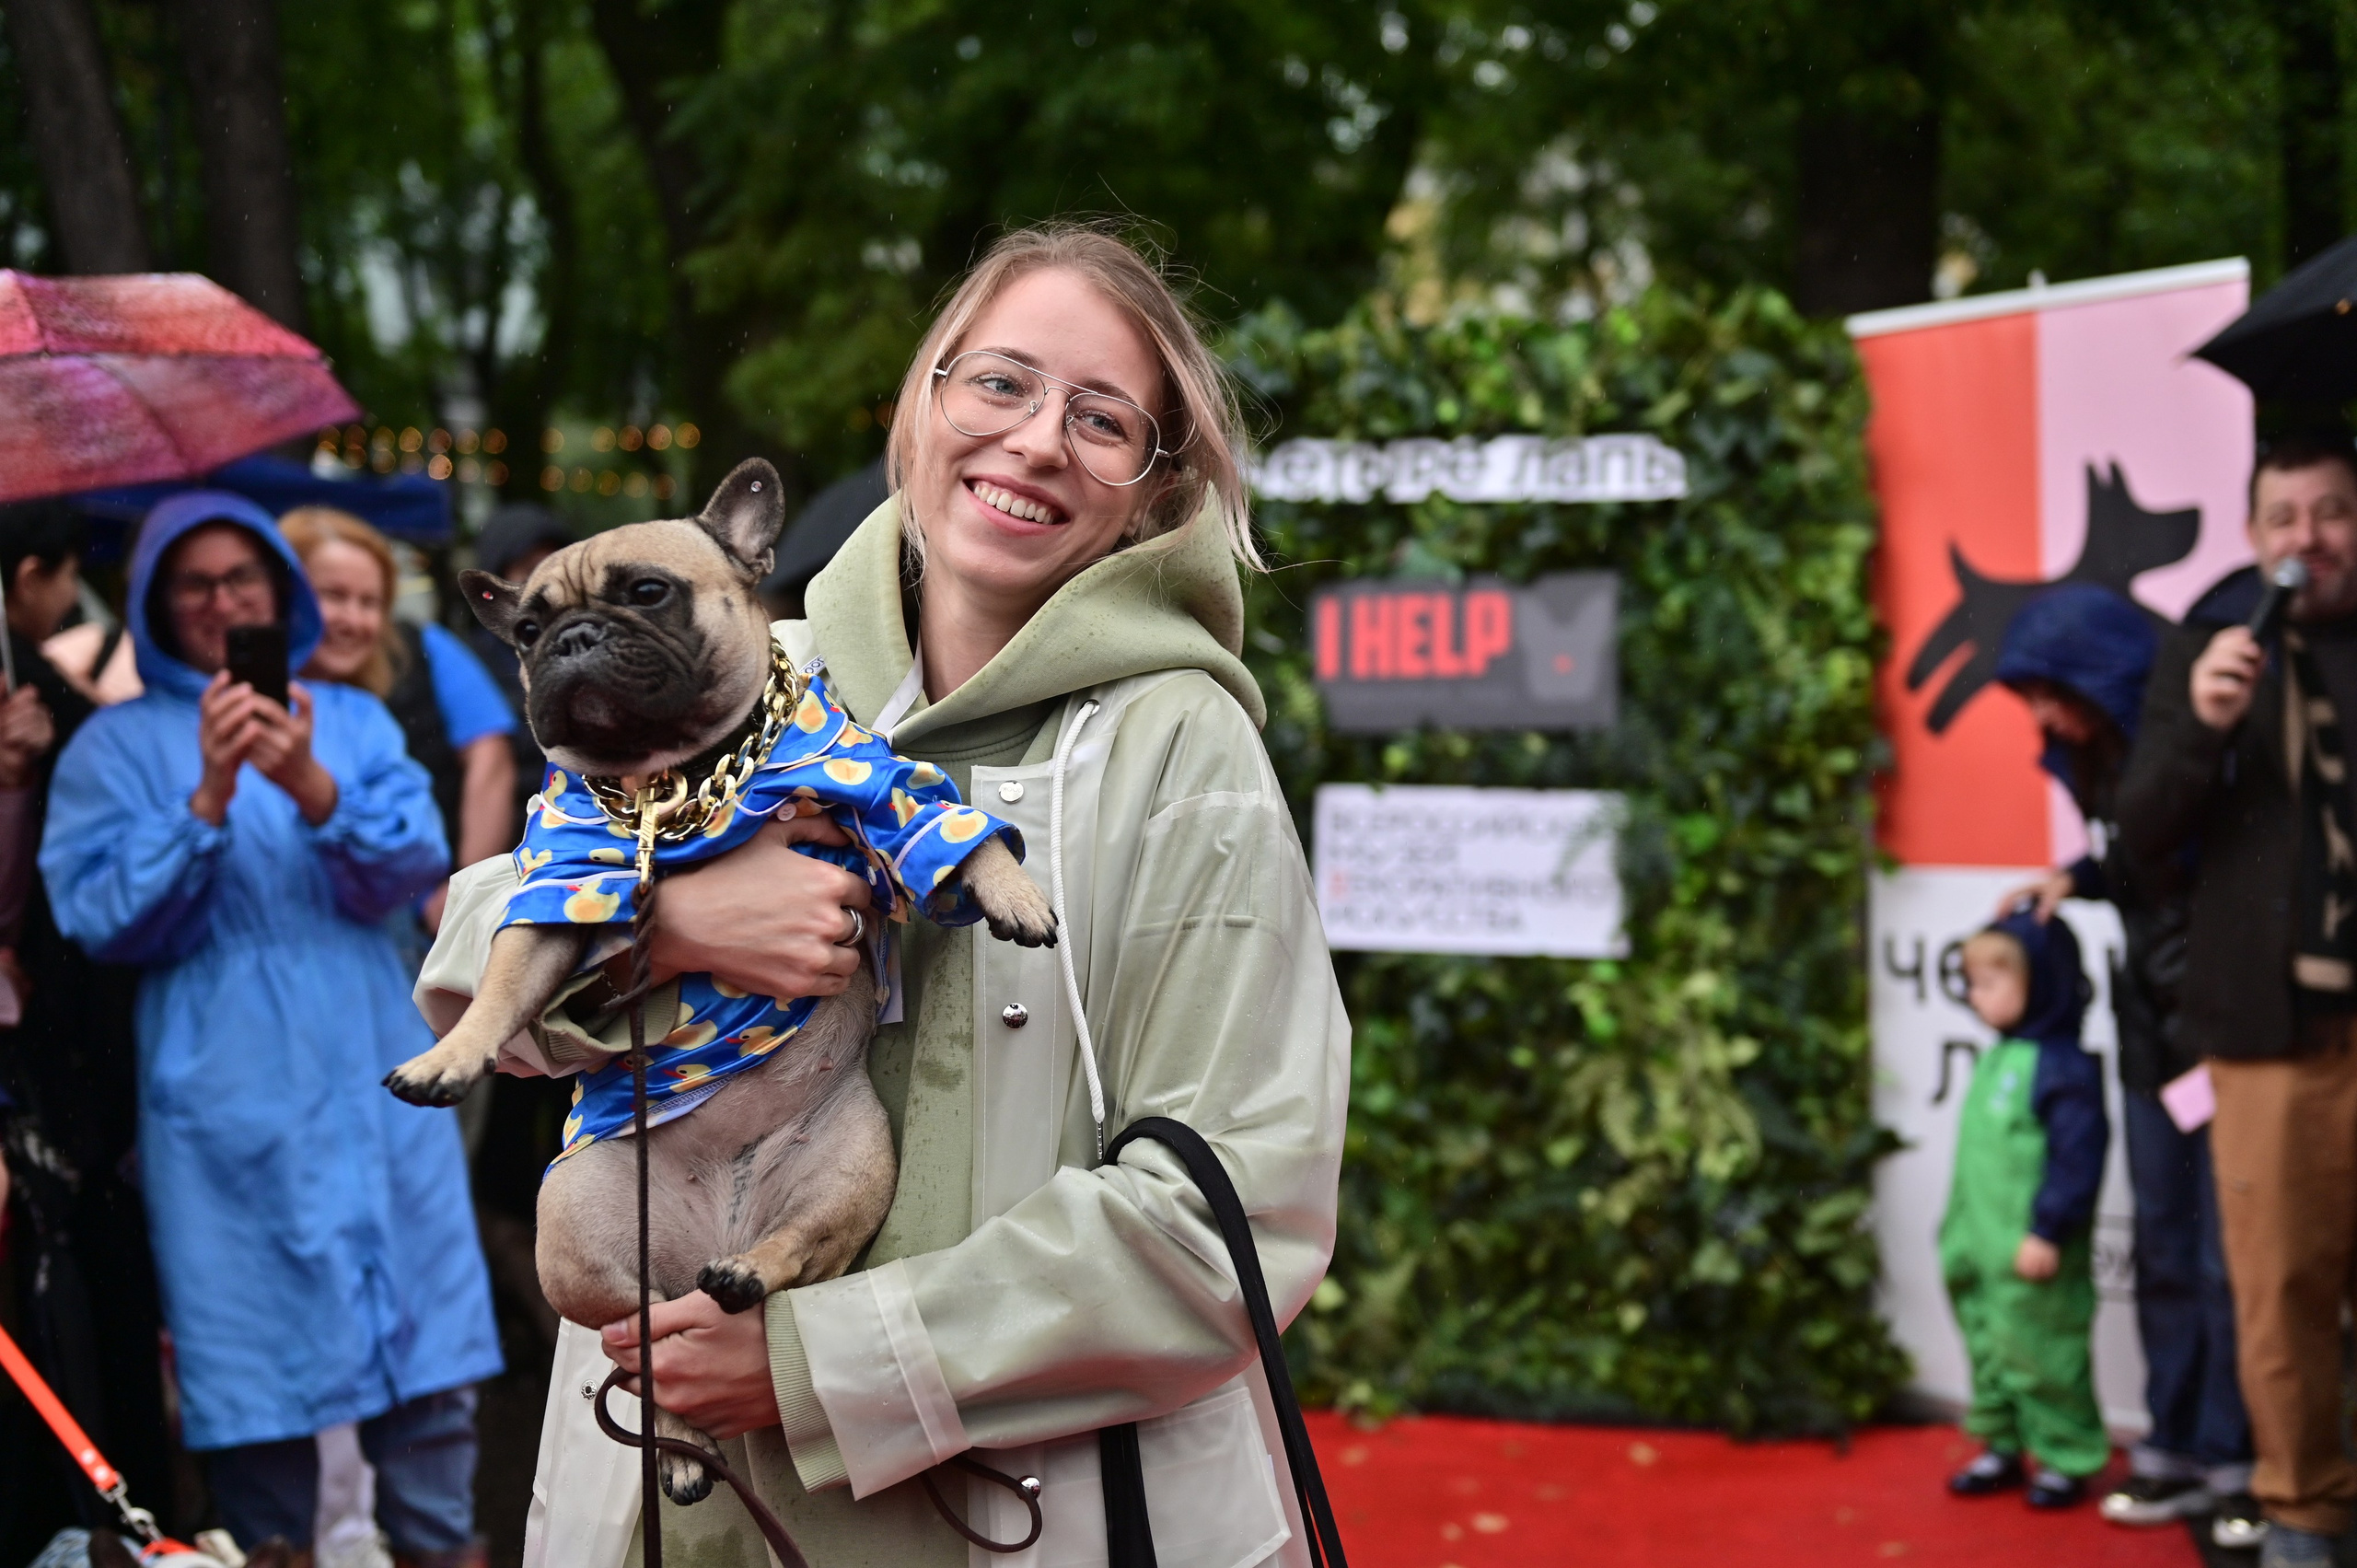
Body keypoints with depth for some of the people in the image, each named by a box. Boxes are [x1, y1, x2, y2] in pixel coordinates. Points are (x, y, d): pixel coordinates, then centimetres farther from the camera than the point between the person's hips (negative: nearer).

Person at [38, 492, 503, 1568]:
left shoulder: (351, 718, 11)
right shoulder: (116, 744, 5)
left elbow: (414, 865, -4)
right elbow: (102, 918, -6)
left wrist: (311, 785, -21)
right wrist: (209, 797, -17)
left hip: (377, 1087, 2)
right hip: (231, 1106, -2)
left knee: (429, 1364, 3)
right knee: (260, 1378, 0)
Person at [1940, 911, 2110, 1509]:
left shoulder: (2063, 1067, -17)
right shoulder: (1995, 1061, 13)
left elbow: (2077, 1156, -20)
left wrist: (2048, 1232, -22)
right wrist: (1958, 1232, 23)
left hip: (2033, 1257, -9)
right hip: (1980, 1255, 9)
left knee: (2041, 1357, -2)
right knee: (1989, 1352, 17)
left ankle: (2066, 1459, 11)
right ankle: (2002, 1447, 30)